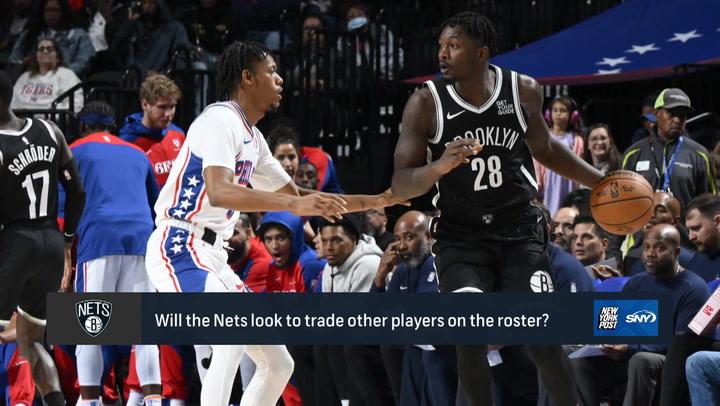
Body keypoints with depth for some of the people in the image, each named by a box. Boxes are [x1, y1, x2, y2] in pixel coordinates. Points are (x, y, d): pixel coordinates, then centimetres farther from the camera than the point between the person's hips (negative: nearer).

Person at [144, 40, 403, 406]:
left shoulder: (252, 138, 18)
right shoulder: (221, 120, -12)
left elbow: (297, 195, 28)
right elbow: (219, 192, -29)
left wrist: (377, 201, 24)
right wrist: (294, 205, -38)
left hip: (210, 256, 10)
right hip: (179, 250, -10)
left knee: (278, 364, 9)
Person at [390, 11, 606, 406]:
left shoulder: (524, 92, -4)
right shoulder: (426, 103, -11)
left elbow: (544, 148, 16)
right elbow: (400, 185, -13)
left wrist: (600, 182, 13)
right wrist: (440, 166, -32)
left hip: (519, 231, 1)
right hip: (460, 238, -1)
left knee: (541, 338, -5)